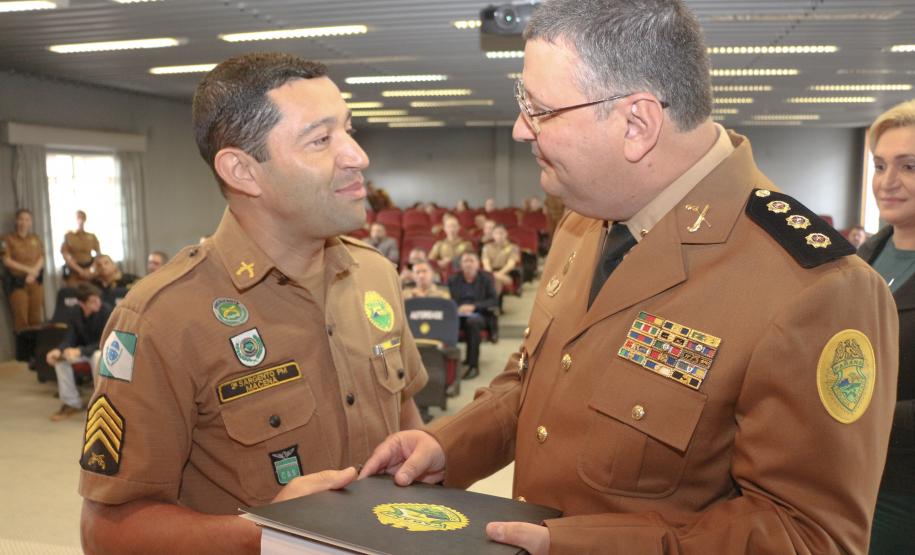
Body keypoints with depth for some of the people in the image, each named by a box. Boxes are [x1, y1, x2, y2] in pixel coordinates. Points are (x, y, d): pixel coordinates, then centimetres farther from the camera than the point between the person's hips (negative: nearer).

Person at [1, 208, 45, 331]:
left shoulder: (35, 239, 11)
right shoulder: (8, 239, -1)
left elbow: (41, 258, 6)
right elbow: (7, 261, -8)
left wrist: (33, 273, -11)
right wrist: (28, 269, -13)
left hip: (36, 281, 4)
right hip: (17, 283, -3)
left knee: (36, 317, 6)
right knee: (21, 318, -5)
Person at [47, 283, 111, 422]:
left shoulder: (106, 310, -24)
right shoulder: (74, 315, -8)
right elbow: (70, 338, -9)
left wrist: (80, 351, -37)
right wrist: (58, 350, -32)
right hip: (85, 349, 5)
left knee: (97, 357, -38)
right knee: (59, 357, -19)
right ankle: (71, 403, -6)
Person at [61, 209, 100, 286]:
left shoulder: (92, 237, 7)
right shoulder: (68, 236, 2)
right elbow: (66, 256, -3)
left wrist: (91, 270, -7)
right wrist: (80, 270, -10)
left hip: (89, 274, 1)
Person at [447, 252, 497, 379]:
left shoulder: (486, 278, 11)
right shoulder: (453, 280, 16)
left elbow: (494, 301, 1)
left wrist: (474, 306, -14)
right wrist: (457, 308, -13)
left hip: (479, 315, -1)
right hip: (458, 315, 2)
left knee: (472, 321, -38)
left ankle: (473, 365, -32)